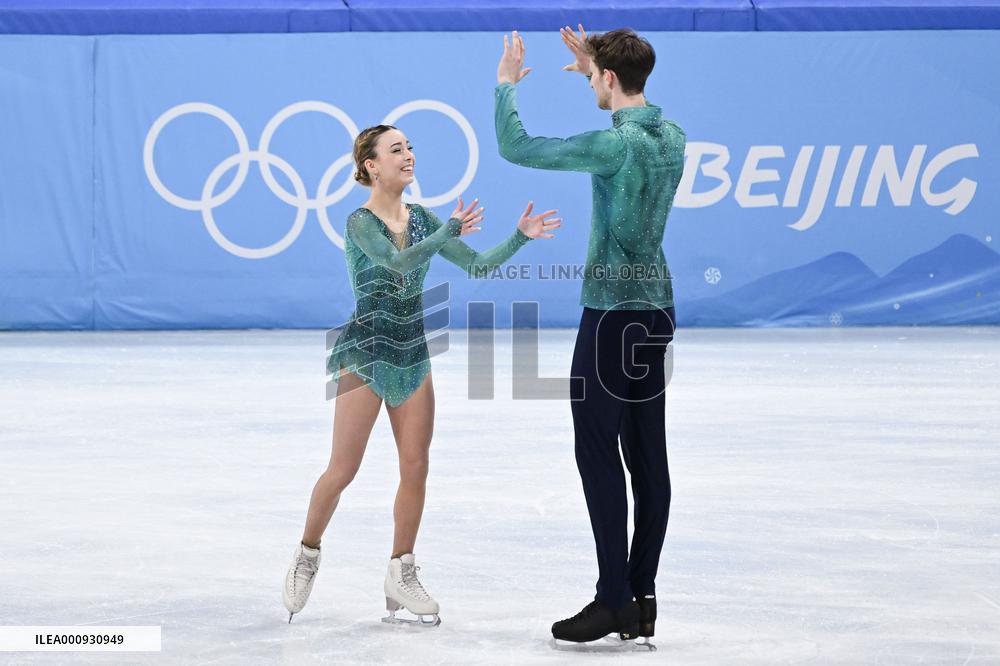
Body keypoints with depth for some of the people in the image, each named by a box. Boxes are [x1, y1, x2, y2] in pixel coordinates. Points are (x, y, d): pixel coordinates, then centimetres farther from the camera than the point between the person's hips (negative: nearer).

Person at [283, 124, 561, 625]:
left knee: (416, 467, 2)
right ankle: (306, 556, 15)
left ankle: (401, 575, 11)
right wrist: (451, 230, -25)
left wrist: (520, 237, -7)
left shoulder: (422, 219, 7)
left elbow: (477, 265, 5)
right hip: (365, 353, -6)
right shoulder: (361, 222, -11)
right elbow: (400, 261, -29)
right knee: (343, 469, -4)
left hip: (412, 354, 6)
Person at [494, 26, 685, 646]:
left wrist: (507, 84, 5)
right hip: (658, 308, 8)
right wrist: (592, 66, 34)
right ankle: (643, 597, 9)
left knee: (599, 450, -5)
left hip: (614, 310, -8)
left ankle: (615, 597, -8)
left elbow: (515, 147, -11)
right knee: (647, 454, 7)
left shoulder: (615, 146, -18)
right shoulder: (673, 137, 6)